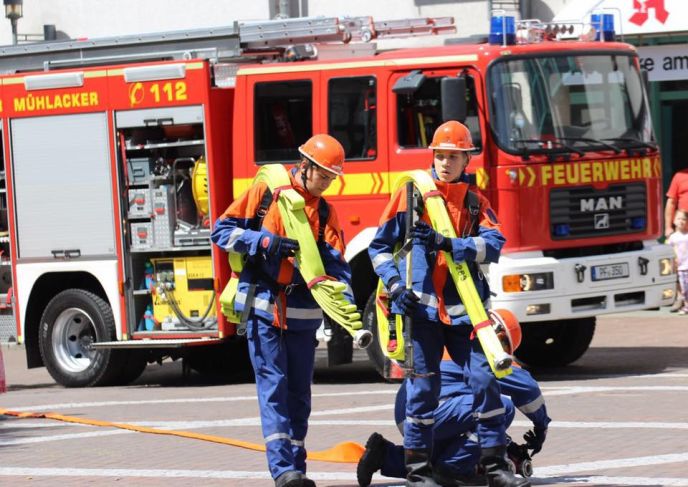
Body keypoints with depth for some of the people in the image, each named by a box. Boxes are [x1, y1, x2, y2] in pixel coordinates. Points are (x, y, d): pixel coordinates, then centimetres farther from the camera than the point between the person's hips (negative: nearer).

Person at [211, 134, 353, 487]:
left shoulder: (325, 212, 8)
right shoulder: (265, 193, -2)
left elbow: (335, 263, -1)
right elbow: (222, 231, -2)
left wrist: (344, 303, -18)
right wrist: (264, 241, -16)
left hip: (302, 313, 4)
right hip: (263, 308, -4)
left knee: (299, 392, 7)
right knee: (273, 388, -9)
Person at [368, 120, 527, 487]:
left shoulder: (475, 202, 9)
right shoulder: (411, 194, 3)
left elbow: (493, 244, -8)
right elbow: (380, 246, 5)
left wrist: (449, 244, -22)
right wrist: (395, 286, -9)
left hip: (463, 309, 3)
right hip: (421, 306, -3)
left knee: (485, 380, -2)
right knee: (423, 386, -2)